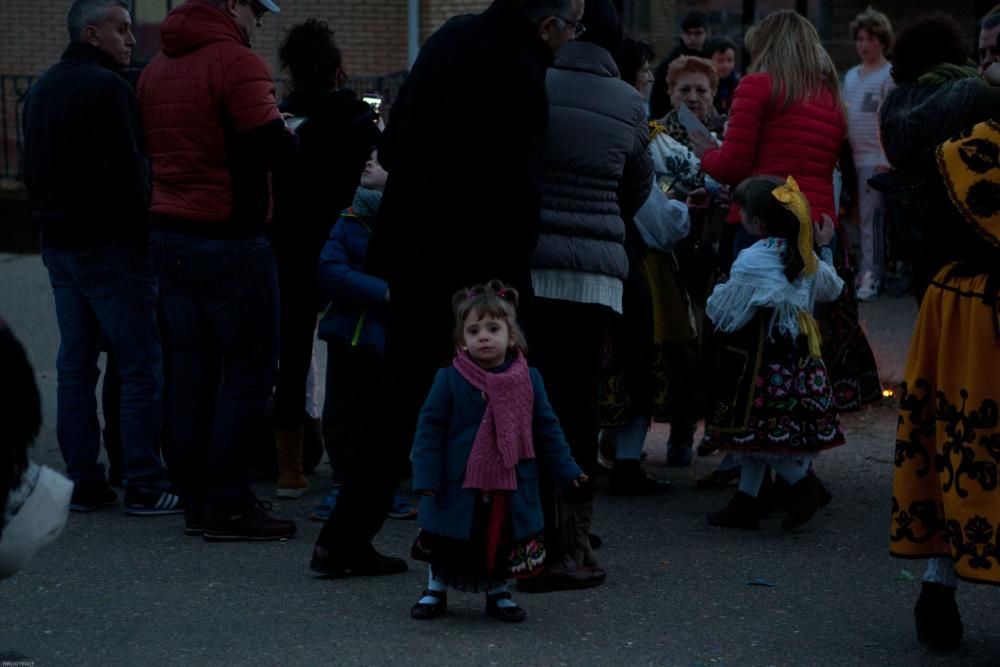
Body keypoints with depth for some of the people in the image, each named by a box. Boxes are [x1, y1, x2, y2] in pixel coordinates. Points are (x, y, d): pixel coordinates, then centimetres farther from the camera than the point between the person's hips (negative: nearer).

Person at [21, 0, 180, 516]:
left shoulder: (41, 90, 16)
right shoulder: (105, 87, -15)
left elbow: (32, 171, 21)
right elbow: (126, 172, -20)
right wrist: (142, 227, -10)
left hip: (58, 243, 9)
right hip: (109, 242, -9)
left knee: (75, 363, 10)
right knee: (141, 365, -5)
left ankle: (83, 482, 11)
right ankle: (144, 486, -7)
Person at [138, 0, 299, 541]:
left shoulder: (156, 67, 12)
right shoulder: (235, 61, -14)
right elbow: (274, 147, -20)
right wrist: (292, 135, 0)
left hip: (169, 234, 8)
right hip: (228, 239, -8)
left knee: (191, 371, 11)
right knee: (248, 372, -1)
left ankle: (199, 504, 14)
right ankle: (228, 507, -2)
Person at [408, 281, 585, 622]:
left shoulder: (528, 380, 0)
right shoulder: (449, 380, -8)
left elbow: (547, 428, 8)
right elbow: (429, 429, -6)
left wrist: (567, 470, 6)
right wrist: (426, 478, -11)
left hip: (511, 489, 2)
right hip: (459, 488, -2)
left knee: (505, 542, 11)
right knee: (447, 543, 10)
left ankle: (498, 592, 32)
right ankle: (435, 591, 30)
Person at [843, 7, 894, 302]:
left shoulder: (889, 75, -5)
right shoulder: (851, 75, 16)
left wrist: (886, 159, -17)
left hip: (875, 158, -7)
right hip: (852, 156, 7)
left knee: (871, 217, -8)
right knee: (856, 217, 7)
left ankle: (870, 276, -5)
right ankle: (862, 271, 12)